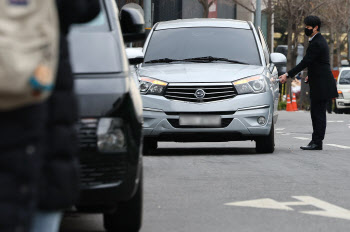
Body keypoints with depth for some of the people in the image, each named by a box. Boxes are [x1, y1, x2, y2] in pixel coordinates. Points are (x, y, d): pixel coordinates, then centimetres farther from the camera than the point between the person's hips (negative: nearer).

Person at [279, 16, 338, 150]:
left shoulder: (316, 43, -18)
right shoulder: (319, 40, 14)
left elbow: (305, 62, -21)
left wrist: (288, 75, -20)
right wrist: (311, 76, 24)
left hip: (321, 84, -10)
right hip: (318, 83, 10)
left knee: (318, 113, -7)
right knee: (316, 113, 11)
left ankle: (317, 142, -6)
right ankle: (316, 142, 13)